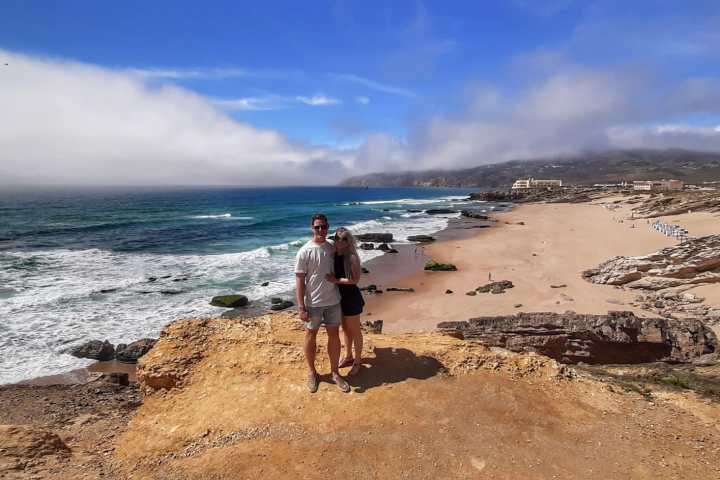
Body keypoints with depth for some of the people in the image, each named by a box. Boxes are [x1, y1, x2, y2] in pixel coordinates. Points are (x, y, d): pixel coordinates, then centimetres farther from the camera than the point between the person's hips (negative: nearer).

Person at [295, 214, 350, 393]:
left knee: (334, 335, 10)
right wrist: (301, 307, -16)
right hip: (313, 303, -4)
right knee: (311, 336, 11)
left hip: (333, 301, 4)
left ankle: (335, 372, 26)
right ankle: (312, 372, 29)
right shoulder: (305, 251, -12)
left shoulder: (332, 248, 2)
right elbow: (299, 280, -12)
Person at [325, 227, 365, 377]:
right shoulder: (333, 255, 0)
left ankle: (357, 361, 26)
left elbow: (355, 279, -21)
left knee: (354, 330, 9)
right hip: (339, 297, 7)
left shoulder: (352, 257, -18)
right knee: (345, 329, 21)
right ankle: (348, 357, 40)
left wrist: (336, 280, -26)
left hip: (351, 297, -7)